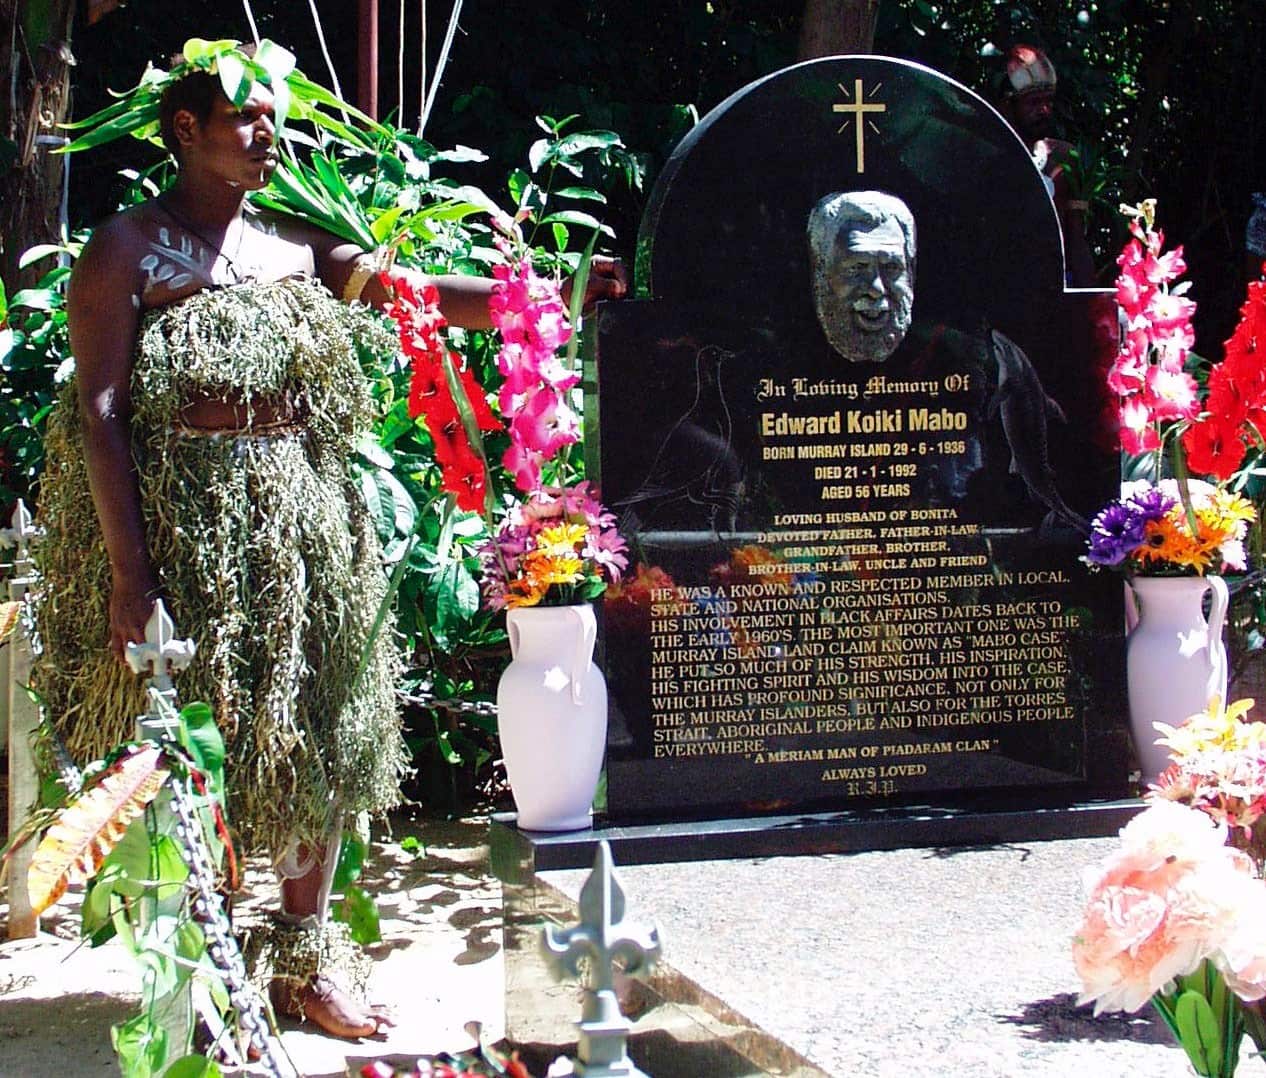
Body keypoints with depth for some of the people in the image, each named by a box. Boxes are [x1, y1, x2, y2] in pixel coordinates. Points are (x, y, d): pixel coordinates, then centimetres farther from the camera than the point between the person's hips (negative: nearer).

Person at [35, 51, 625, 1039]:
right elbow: (99, 414, -10)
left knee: (318, 740, 8)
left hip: (303, 519, 6)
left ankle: (307, 960, 24)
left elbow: (427, 295, 5)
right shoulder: (129, 247, -4)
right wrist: (129, 572, -17)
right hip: (185, 524, -5)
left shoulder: (296, 248, 12)